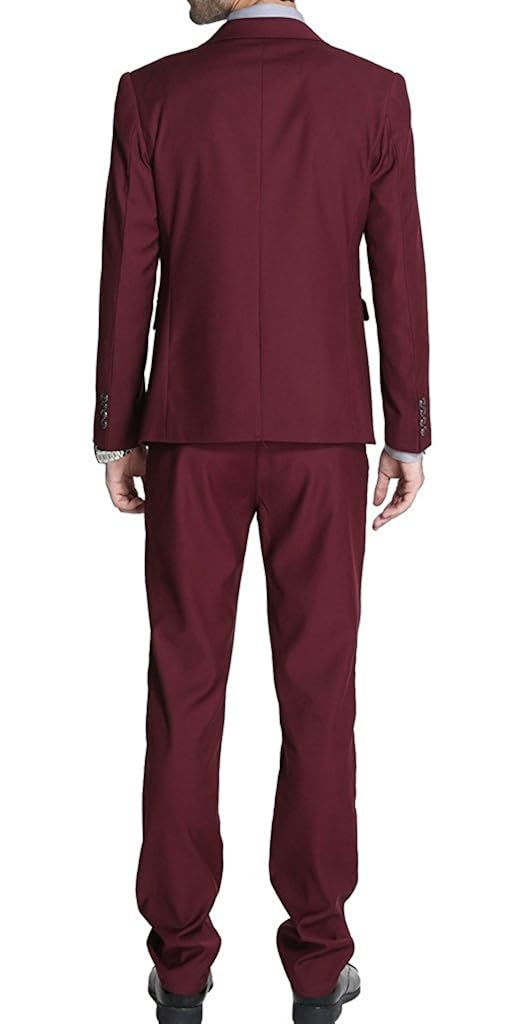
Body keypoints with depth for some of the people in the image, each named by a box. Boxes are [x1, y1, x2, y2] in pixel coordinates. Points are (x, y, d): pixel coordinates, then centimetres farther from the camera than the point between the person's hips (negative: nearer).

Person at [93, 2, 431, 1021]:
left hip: (192, 429, 0)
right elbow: (400, 277, -2)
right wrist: (410, 437, 5)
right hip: (320, 432, 0)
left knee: (185, 689, 7)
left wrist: (114, 436, 5)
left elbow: (126, 278, -3)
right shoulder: (376, 94, -2)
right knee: (317, 691, 6)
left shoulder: (151, 95, -3)